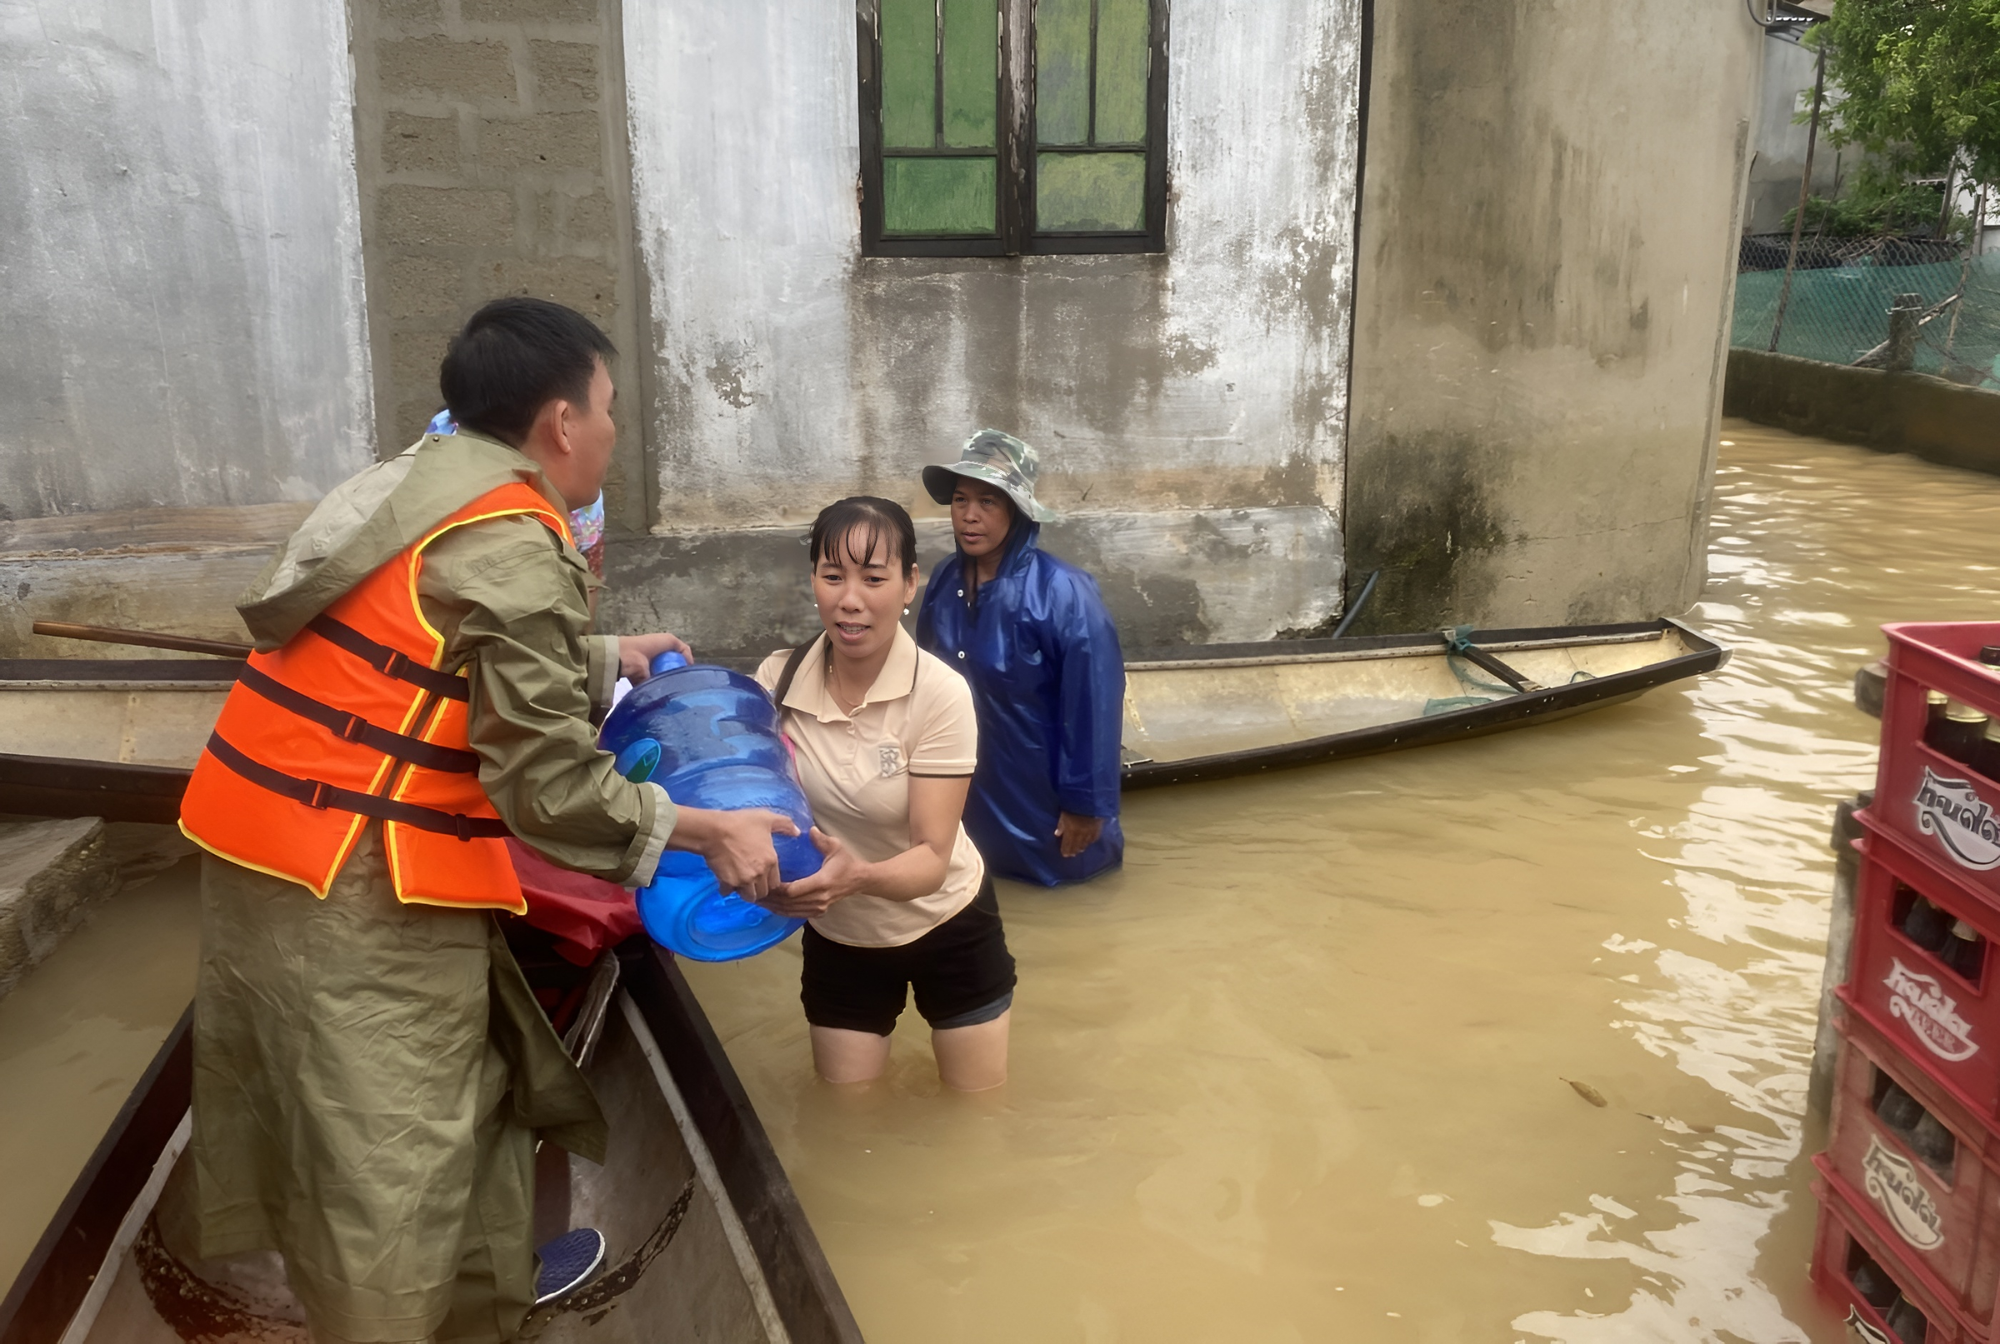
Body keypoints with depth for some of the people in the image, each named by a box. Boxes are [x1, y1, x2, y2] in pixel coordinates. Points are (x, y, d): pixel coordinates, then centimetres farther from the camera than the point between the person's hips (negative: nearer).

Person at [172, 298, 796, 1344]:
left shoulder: (428, 483, 10)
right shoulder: (514, 545, -18)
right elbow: (547, 782, -18)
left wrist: (604, 658, 31)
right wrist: (710, 833, -9)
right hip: (354, 879, -9)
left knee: (467, 1094, 22)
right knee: (388, 1161, 3)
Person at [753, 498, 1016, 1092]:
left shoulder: (940, 694, -27)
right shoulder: (778, 678, -18)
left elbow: (933, 860, -28)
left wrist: (859, 876, -48)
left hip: (946, 925, -2)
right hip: (839, 938, 2)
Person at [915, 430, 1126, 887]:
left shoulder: (1064, 593, -26)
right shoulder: (945, 581, -8)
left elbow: (1094, 704, -21)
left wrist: (1087, 802, -17)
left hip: (1042, 782, -5)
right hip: (968, 779, 5)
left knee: (1064, 864, 18)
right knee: (985, 860, 24)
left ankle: (1099, 838, 46)